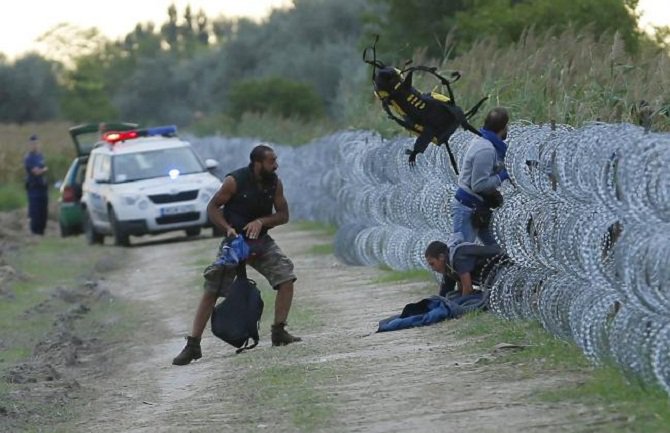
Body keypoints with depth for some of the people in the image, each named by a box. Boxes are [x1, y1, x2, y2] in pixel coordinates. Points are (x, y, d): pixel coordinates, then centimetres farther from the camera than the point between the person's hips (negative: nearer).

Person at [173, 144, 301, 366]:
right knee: (211, 292, -6)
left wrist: (261, 221, -19)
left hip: (260, 240, 4)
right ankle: (193, 346, 0)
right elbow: (212, 207, -9)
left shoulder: (275, 183, -5)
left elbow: (283, 215, 0)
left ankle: (279, 333, -2)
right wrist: (228, 228, -24)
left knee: (286, 278, -14)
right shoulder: (235, 181, -17)